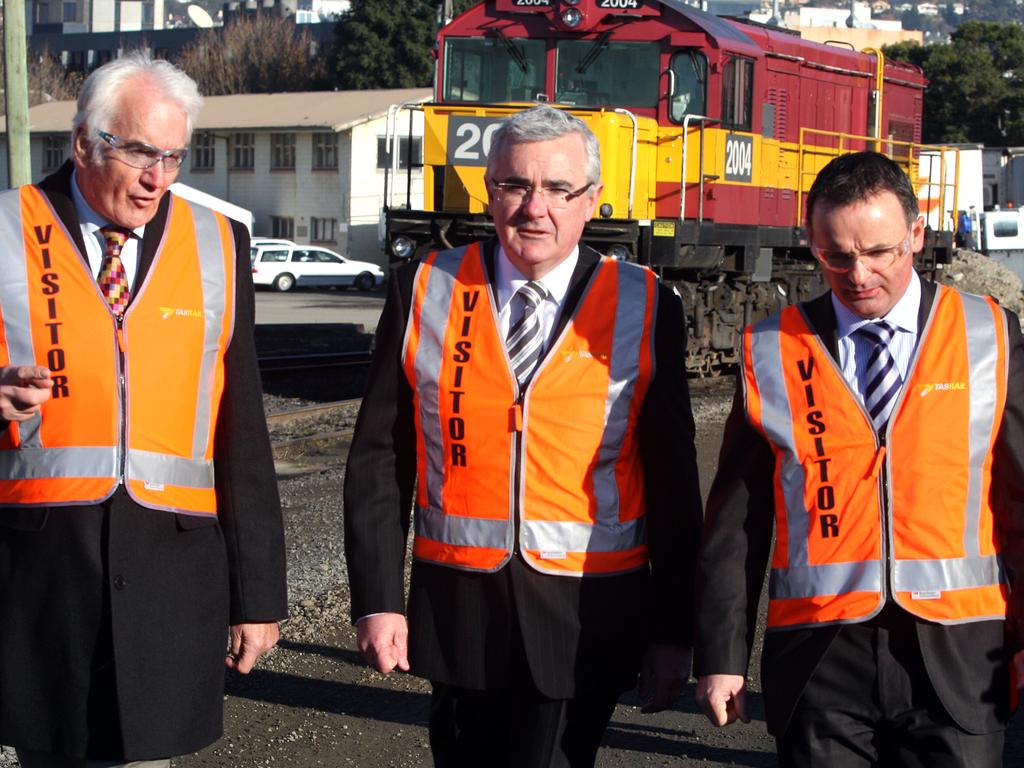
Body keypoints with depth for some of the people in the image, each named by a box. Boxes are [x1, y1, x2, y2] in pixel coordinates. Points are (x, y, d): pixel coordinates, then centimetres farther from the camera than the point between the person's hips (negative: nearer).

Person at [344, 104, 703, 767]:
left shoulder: (644, 308, -3)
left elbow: (673, 480, 0)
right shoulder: (425, 291, 0)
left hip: (588, 612, -2)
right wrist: (377, 599, -3)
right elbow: (379, 458, 1)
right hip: (457, 605, 2)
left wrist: (674, 630, 1)